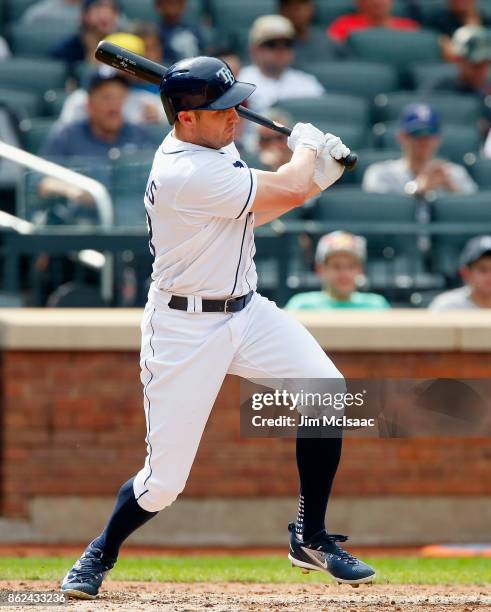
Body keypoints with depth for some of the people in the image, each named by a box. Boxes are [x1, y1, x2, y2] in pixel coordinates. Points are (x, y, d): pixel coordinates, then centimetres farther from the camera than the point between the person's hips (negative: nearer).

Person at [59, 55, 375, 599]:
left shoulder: (214, 148, 4)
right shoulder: (185, 173, -27)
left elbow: (255, 211, 16)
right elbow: (289, 190, -21)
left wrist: (317, 175, 2)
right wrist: (307, 148, 0)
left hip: (246, 310, 8)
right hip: (185, 329, -8)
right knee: (164, 480, -6)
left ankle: (310, 538, 3)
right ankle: (100, 555, 23)